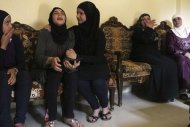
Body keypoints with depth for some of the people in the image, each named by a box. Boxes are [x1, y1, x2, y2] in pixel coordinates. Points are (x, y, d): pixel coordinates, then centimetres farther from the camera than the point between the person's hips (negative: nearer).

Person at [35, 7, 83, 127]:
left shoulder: (70, 33, 5)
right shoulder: (44, 32, -5)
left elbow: (71, 52, -8)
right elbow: (38, 56, -13)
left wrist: (70, 61, -33)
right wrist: (50, 60, -36)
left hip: (64, 67, 3)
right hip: (47, 68, -2)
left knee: (72, 74, -30)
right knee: (55, 74, -36)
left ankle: (69, 116, -19)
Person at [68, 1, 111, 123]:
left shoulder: (99, 33, -11)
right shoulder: (74, 31, -4)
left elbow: (98, 58, -16)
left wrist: (77, 57, -28)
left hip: (97, 65, -2)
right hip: (82, 66, 2)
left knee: (98, 82, -32)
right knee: (80, 81, -30)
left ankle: (105, 106, 0)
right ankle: (96, 108, -6)